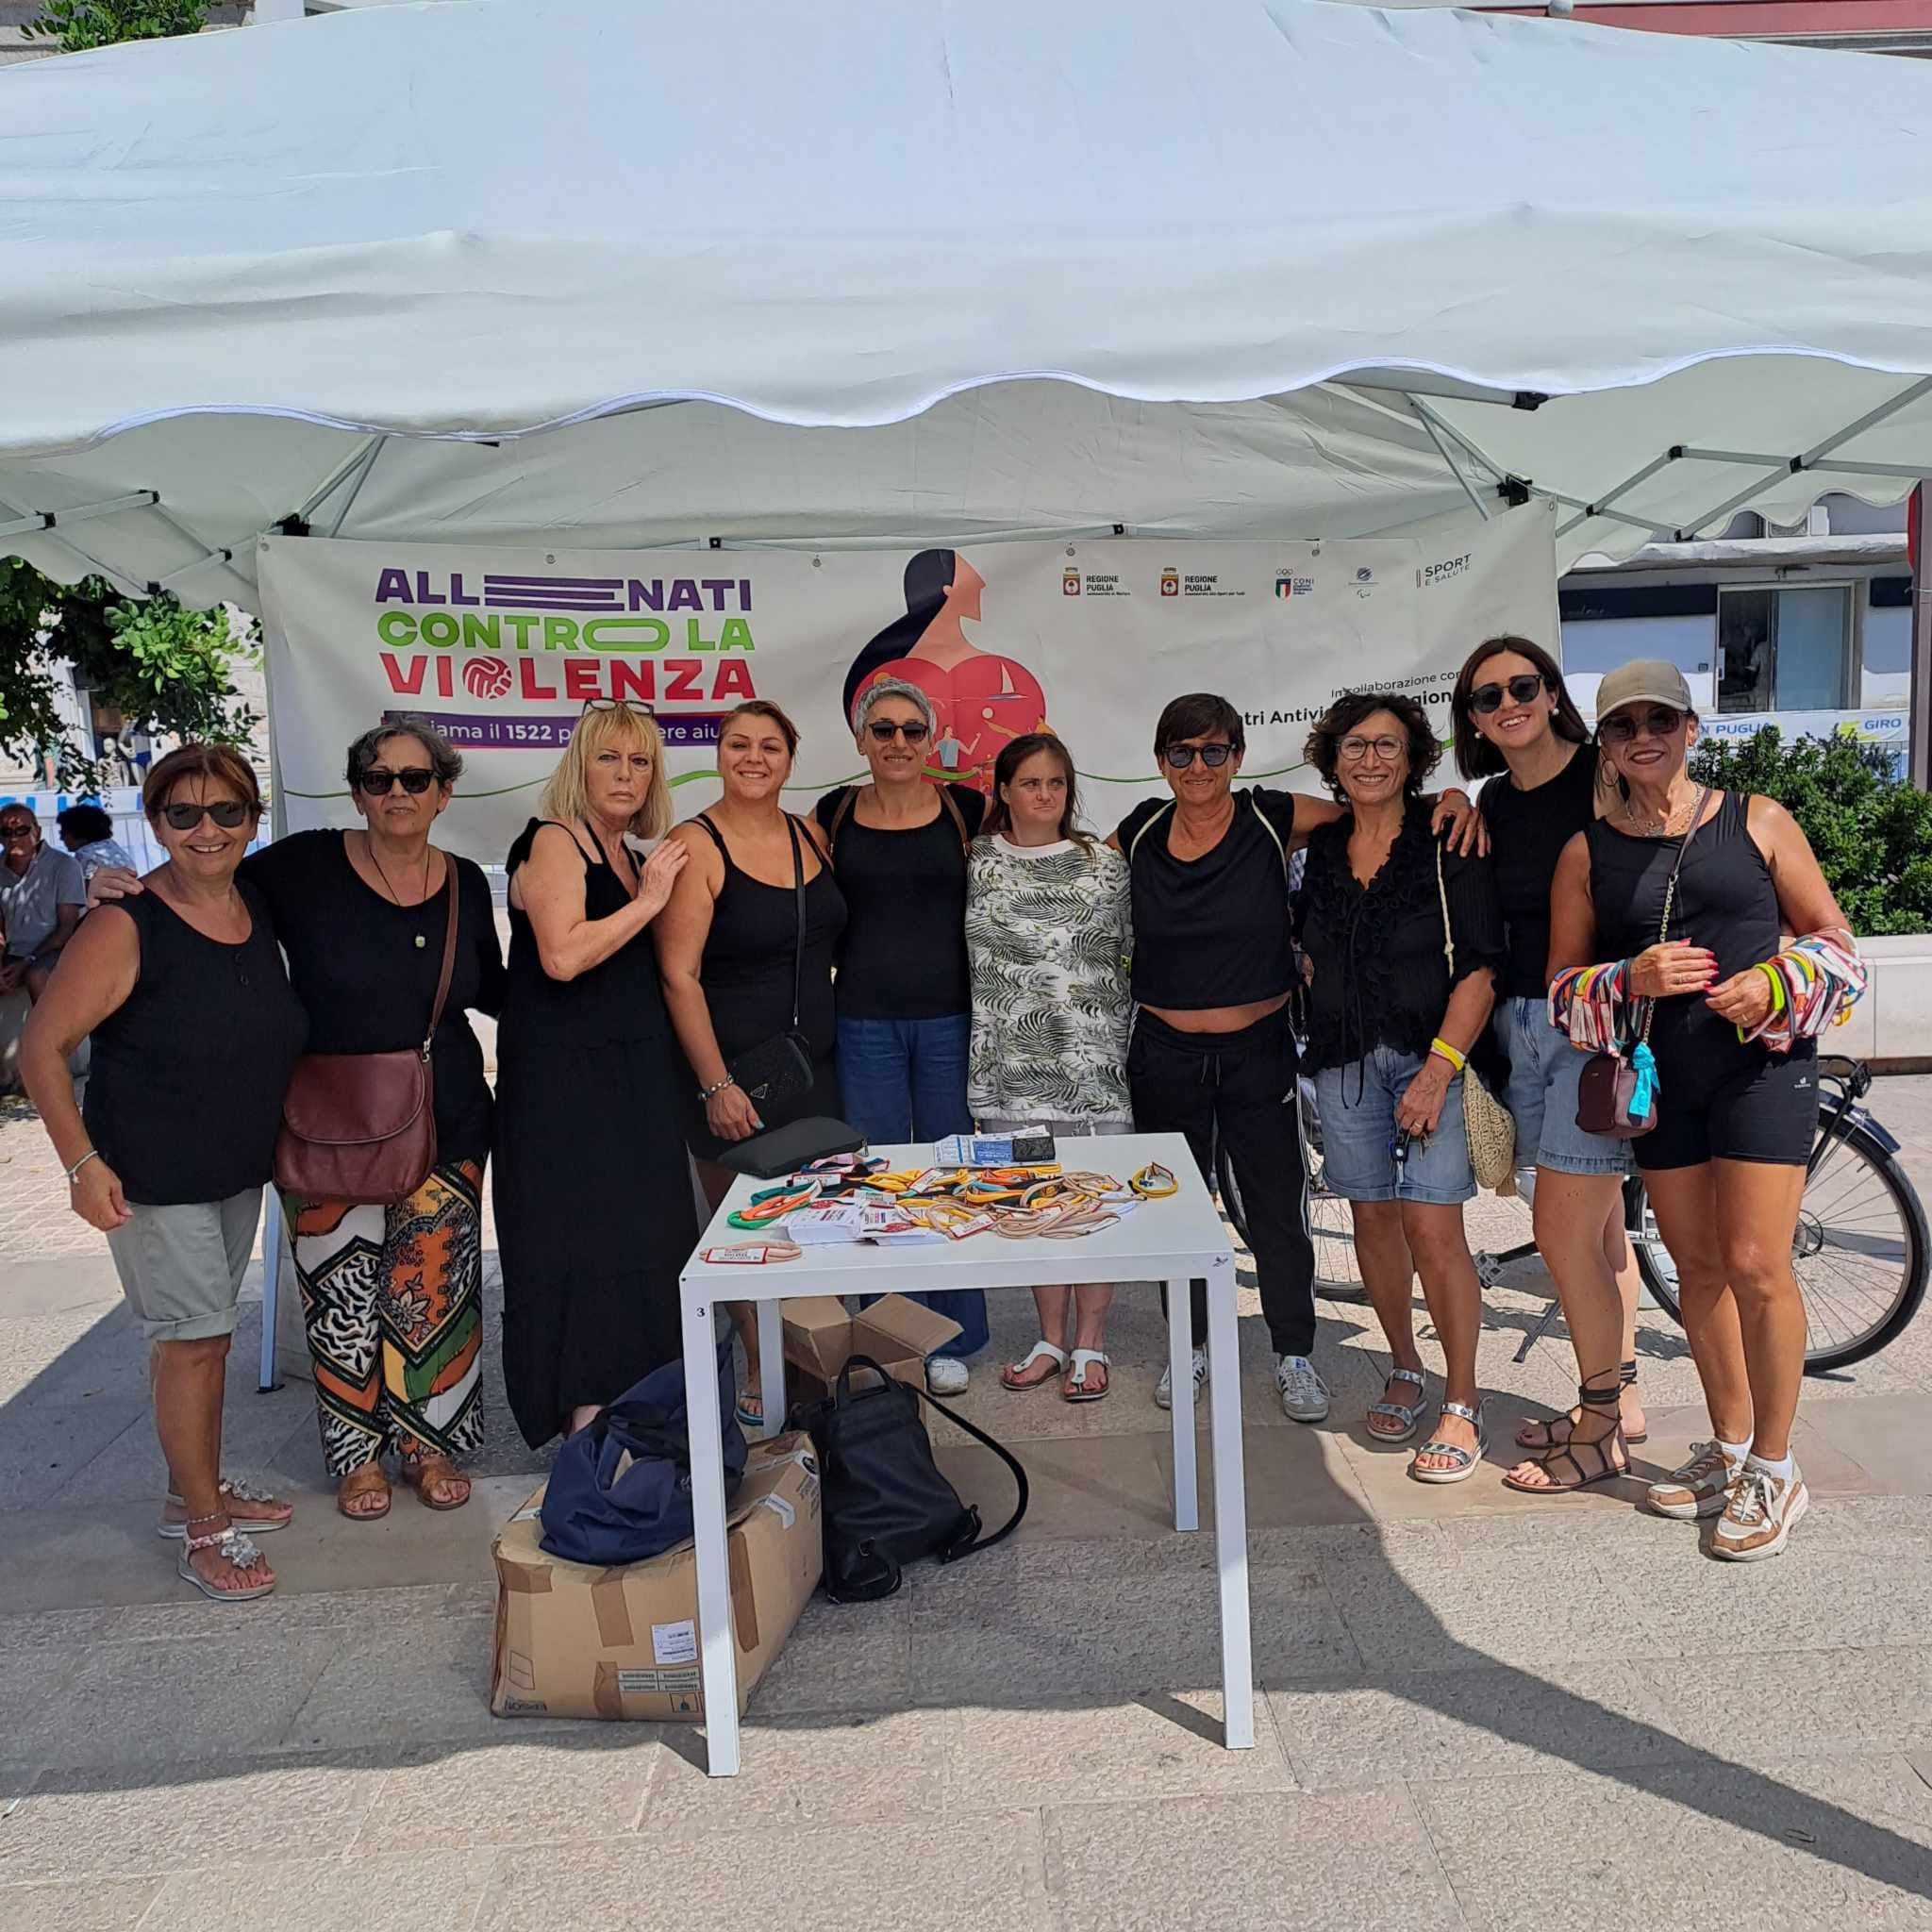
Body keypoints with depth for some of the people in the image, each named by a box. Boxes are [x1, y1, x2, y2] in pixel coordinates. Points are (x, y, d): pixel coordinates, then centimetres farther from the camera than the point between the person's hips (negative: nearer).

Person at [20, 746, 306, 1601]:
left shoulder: (259, 907, 1)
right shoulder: (127, 926, -18)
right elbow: (41, 1048, -14)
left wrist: (268, 1135, 15)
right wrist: (82, 1162, -19)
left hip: (238, 1169, 6)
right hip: (153, 1177, -6)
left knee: (206, 1332, 17)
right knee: (193, 1335, -1)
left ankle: (197, 1489, 34)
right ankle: (204, 1528, 14)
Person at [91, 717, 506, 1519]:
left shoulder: (465, 884, 3)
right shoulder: (306, 867, -7)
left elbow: (491, 990, 14)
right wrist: (127, 891, -16)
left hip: (444, 1125, 2)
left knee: (433, 1290, 6)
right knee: (341, 1296, 7)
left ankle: (428, 1442, 27)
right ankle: (358, 1452, 28)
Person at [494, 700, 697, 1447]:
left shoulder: (626, 853, 16)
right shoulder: (554, 842, -8)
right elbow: (562, 954, -23)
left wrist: (655, 890, 10)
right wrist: (647, 901, -15)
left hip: (632, 1077, 8)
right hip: (565, 1082, -8)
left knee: (636, 1242, 10)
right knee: (584, 1247, -6)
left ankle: (625, 1411, 21)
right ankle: (589, 1428, 1)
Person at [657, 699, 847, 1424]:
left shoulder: (810, 835, 7)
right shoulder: (695, 846, -11)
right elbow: (679, 976, -15)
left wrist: (831, 1034, 11)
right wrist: (716, 1086, -17)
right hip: (730, 1072, -5)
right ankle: (758, 1373, 21)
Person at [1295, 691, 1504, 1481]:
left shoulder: (1447, 842, -4)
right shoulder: (1322, 848, 9)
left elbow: (1479, 968, -9)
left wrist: (1439, 1069, -16)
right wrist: (1324, 1031, 8)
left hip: (1433, 1054, -4)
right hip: (1344, 1058, 4)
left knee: (1432, 1227, -9)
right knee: (1372, 1216, 8)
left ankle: (1462, 1406, 5)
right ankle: (1404, 1372, 27)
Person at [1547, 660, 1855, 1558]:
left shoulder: (1757, 821, 0)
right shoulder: (1587, 850, 4)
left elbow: (1832, 933, 5)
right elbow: (1562, 984, 4)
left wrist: (1774, 986, -14)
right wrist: (1631, 979, -16)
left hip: (1762, 1061, -3)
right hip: (1661, 1074, 3)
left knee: (1755, 1267, -6)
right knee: (1696, 1266, 12)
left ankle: (1774, 1470, 12)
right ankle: (1729, 1446, 29)